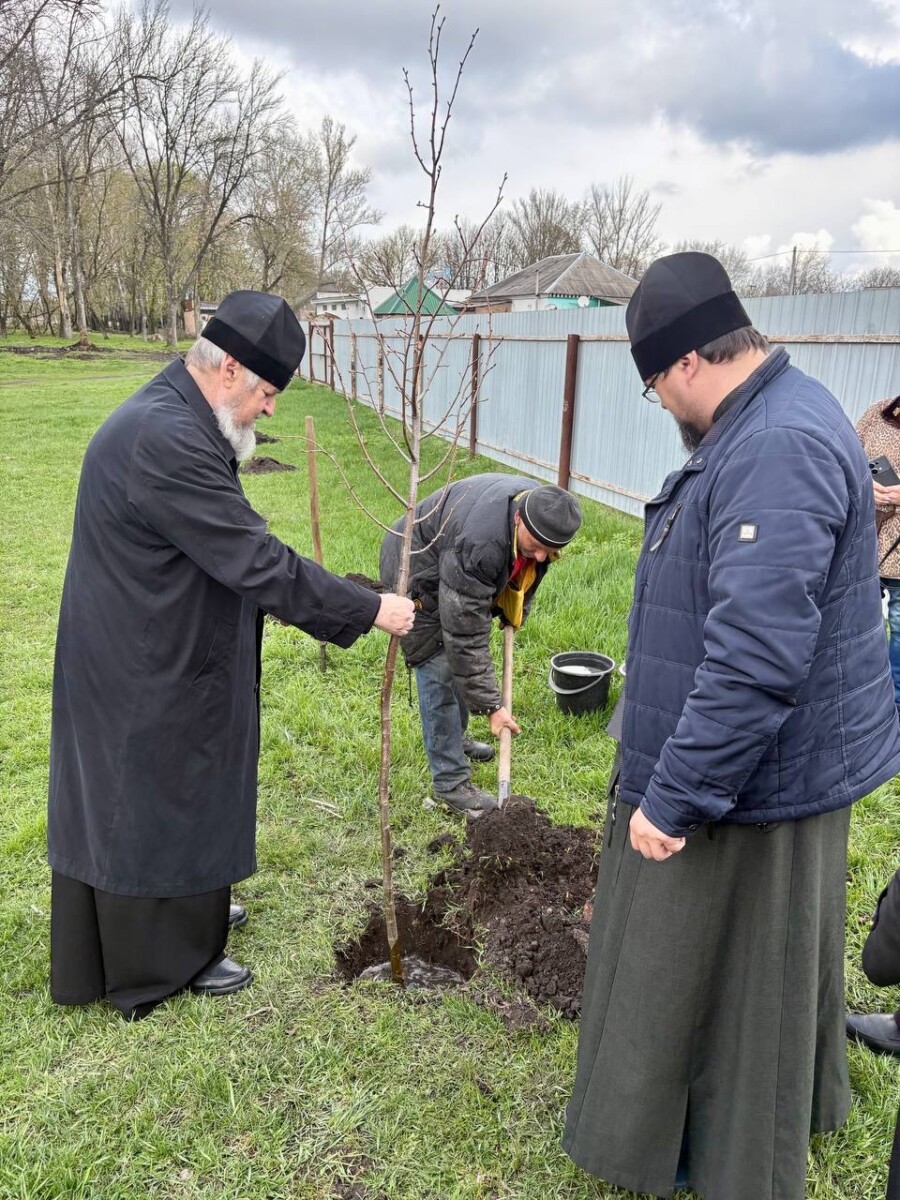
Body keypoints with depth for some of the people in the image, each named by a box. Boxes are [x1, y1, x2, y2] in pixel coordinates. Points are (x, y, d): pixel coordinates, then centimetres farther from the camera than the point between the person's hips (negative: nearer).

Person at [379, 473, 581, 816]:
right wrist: (491, 705, -31)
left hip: (456, 570, 8)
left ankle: (453, 739, 39)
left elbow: (524, 573, 7)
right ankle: (450, 782, 0)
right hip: (418, 573, -8)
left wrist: (513, 616, 8)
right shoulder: (480, 544, -43)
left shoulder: (543, 513, -19)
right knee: (440, 671, -9)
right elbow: (467, 634, -37)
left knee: (460, 660, 18)